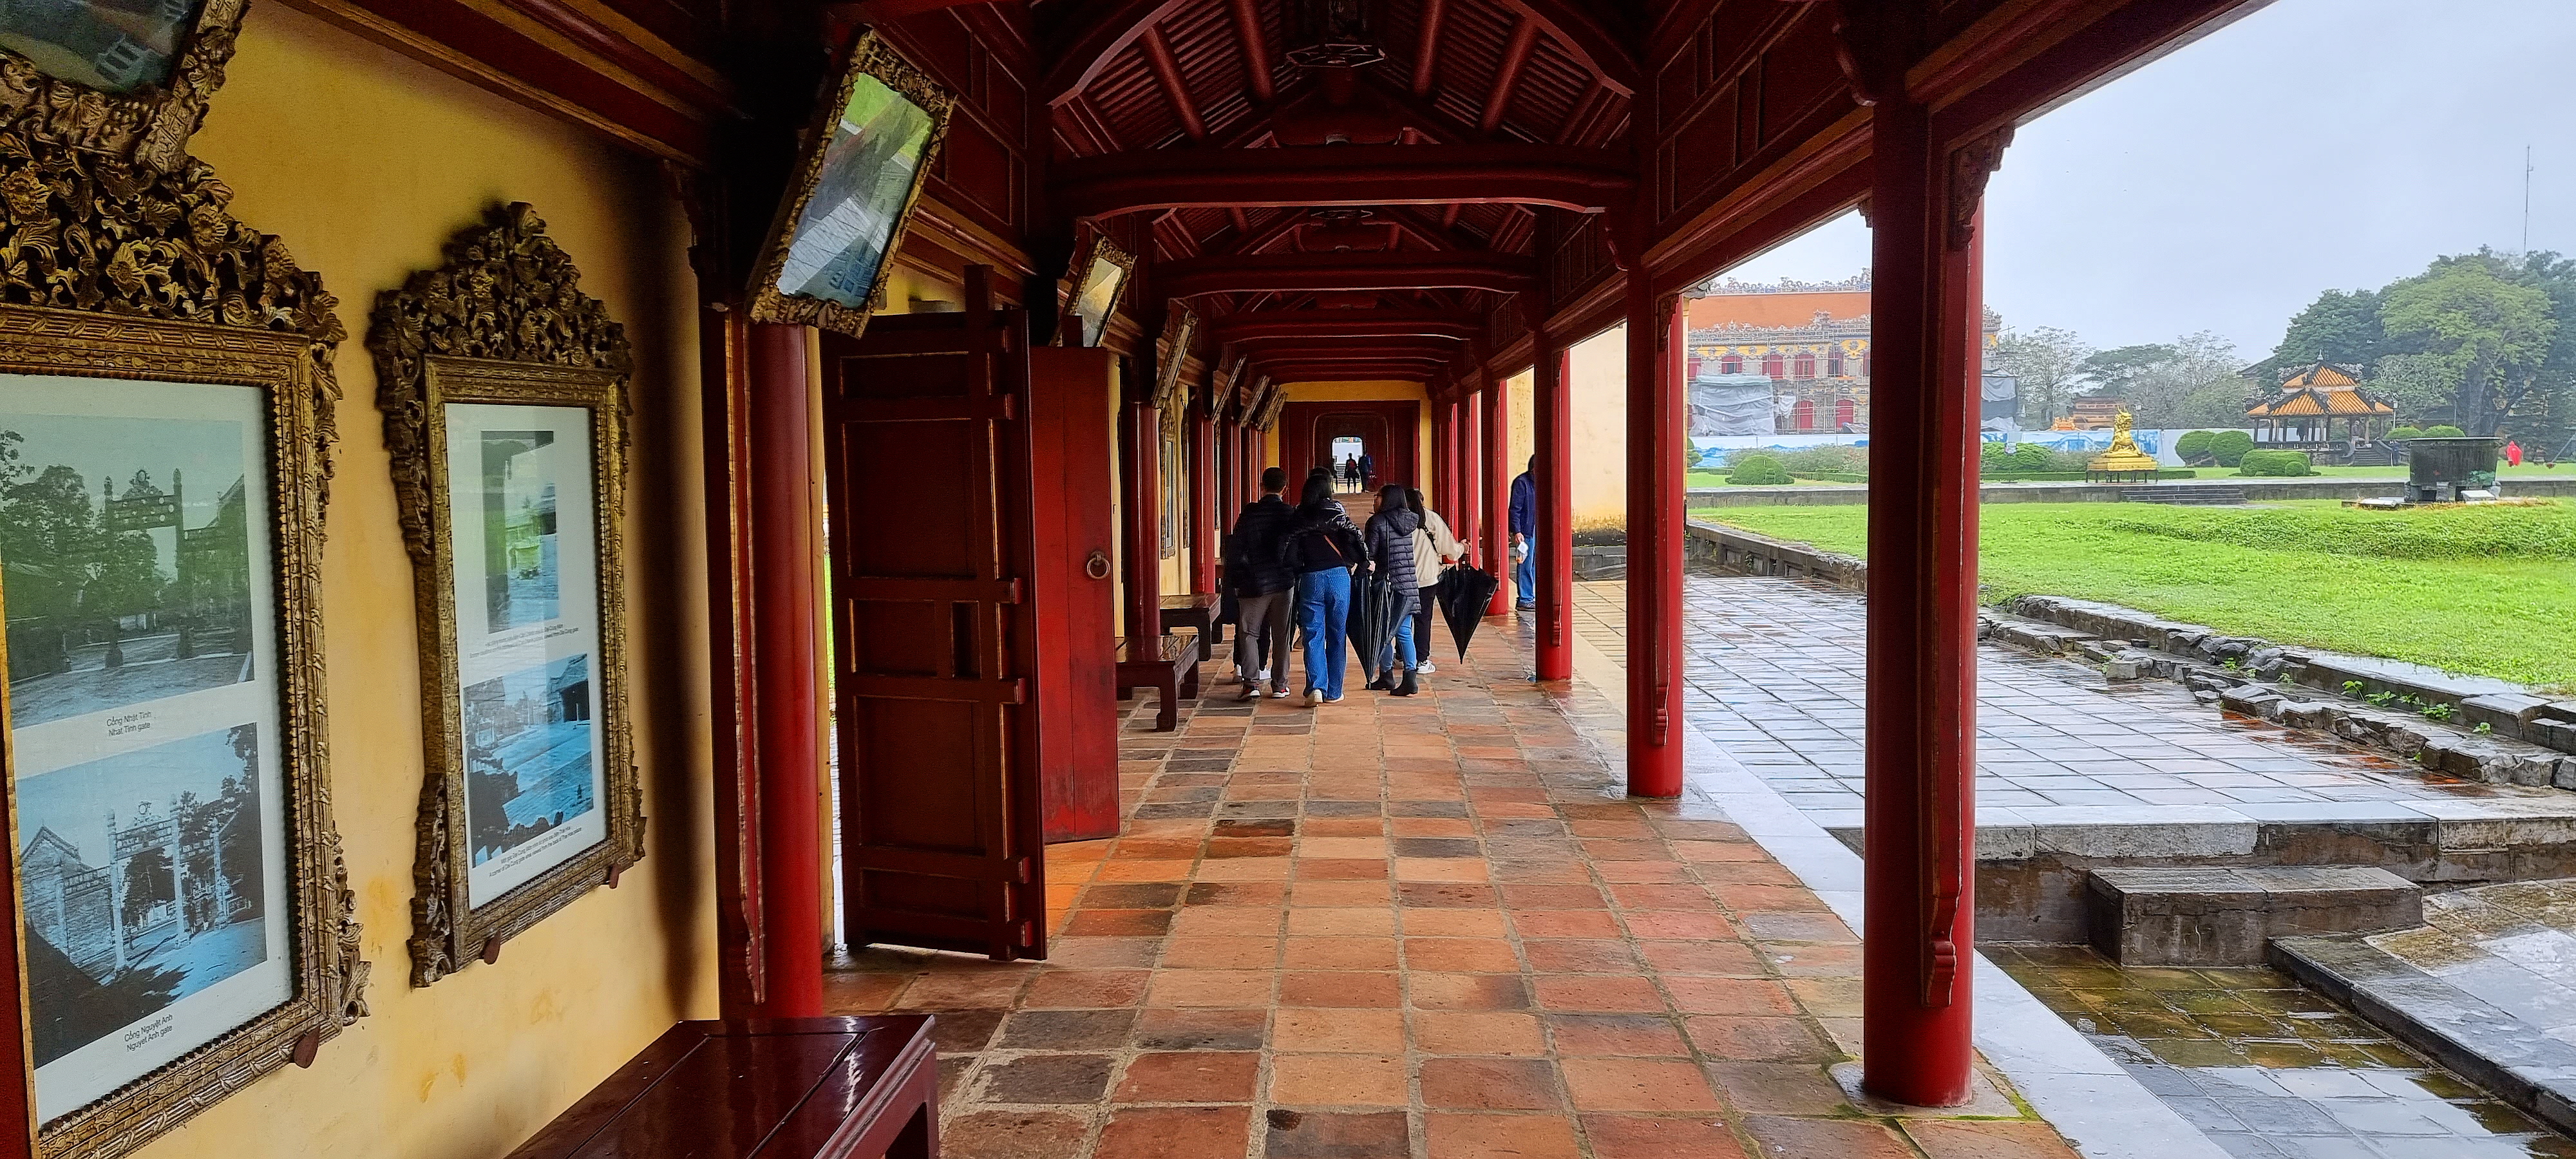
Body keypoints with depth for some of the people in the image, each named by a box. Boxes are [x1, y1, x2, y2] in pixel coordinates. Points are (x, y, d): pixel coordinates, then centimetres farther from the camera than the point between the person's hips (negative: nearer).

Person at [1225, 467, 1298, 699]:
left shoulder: (1250, 513, -6)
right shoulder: (1292, 514, -3)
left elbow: (1236, 550, -4)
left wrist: (1234, 581, 5)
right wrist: (1296, 576, 14)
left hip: (1254, 584, -1)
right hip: (1284, 583, 2)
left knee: (1248, 632, 7)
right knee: (1281, 636, 9)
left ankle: (1251, 682, -5)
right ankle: (1279, 685, 11)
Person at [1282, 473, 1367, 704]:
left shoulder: (1298, 520, 6)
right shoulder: (1336, 513, 2)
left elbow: (1286, 555, -1)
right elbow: (1356, 539, -9)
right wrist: (1364, 562, 4)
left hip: (1310, 580, 1)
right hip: (1339, 576, 0)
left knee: (1313, 637, 3)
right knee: (1337, 637, 8)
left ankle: (1316, 687, -15)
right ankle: (1333, 693, 10)